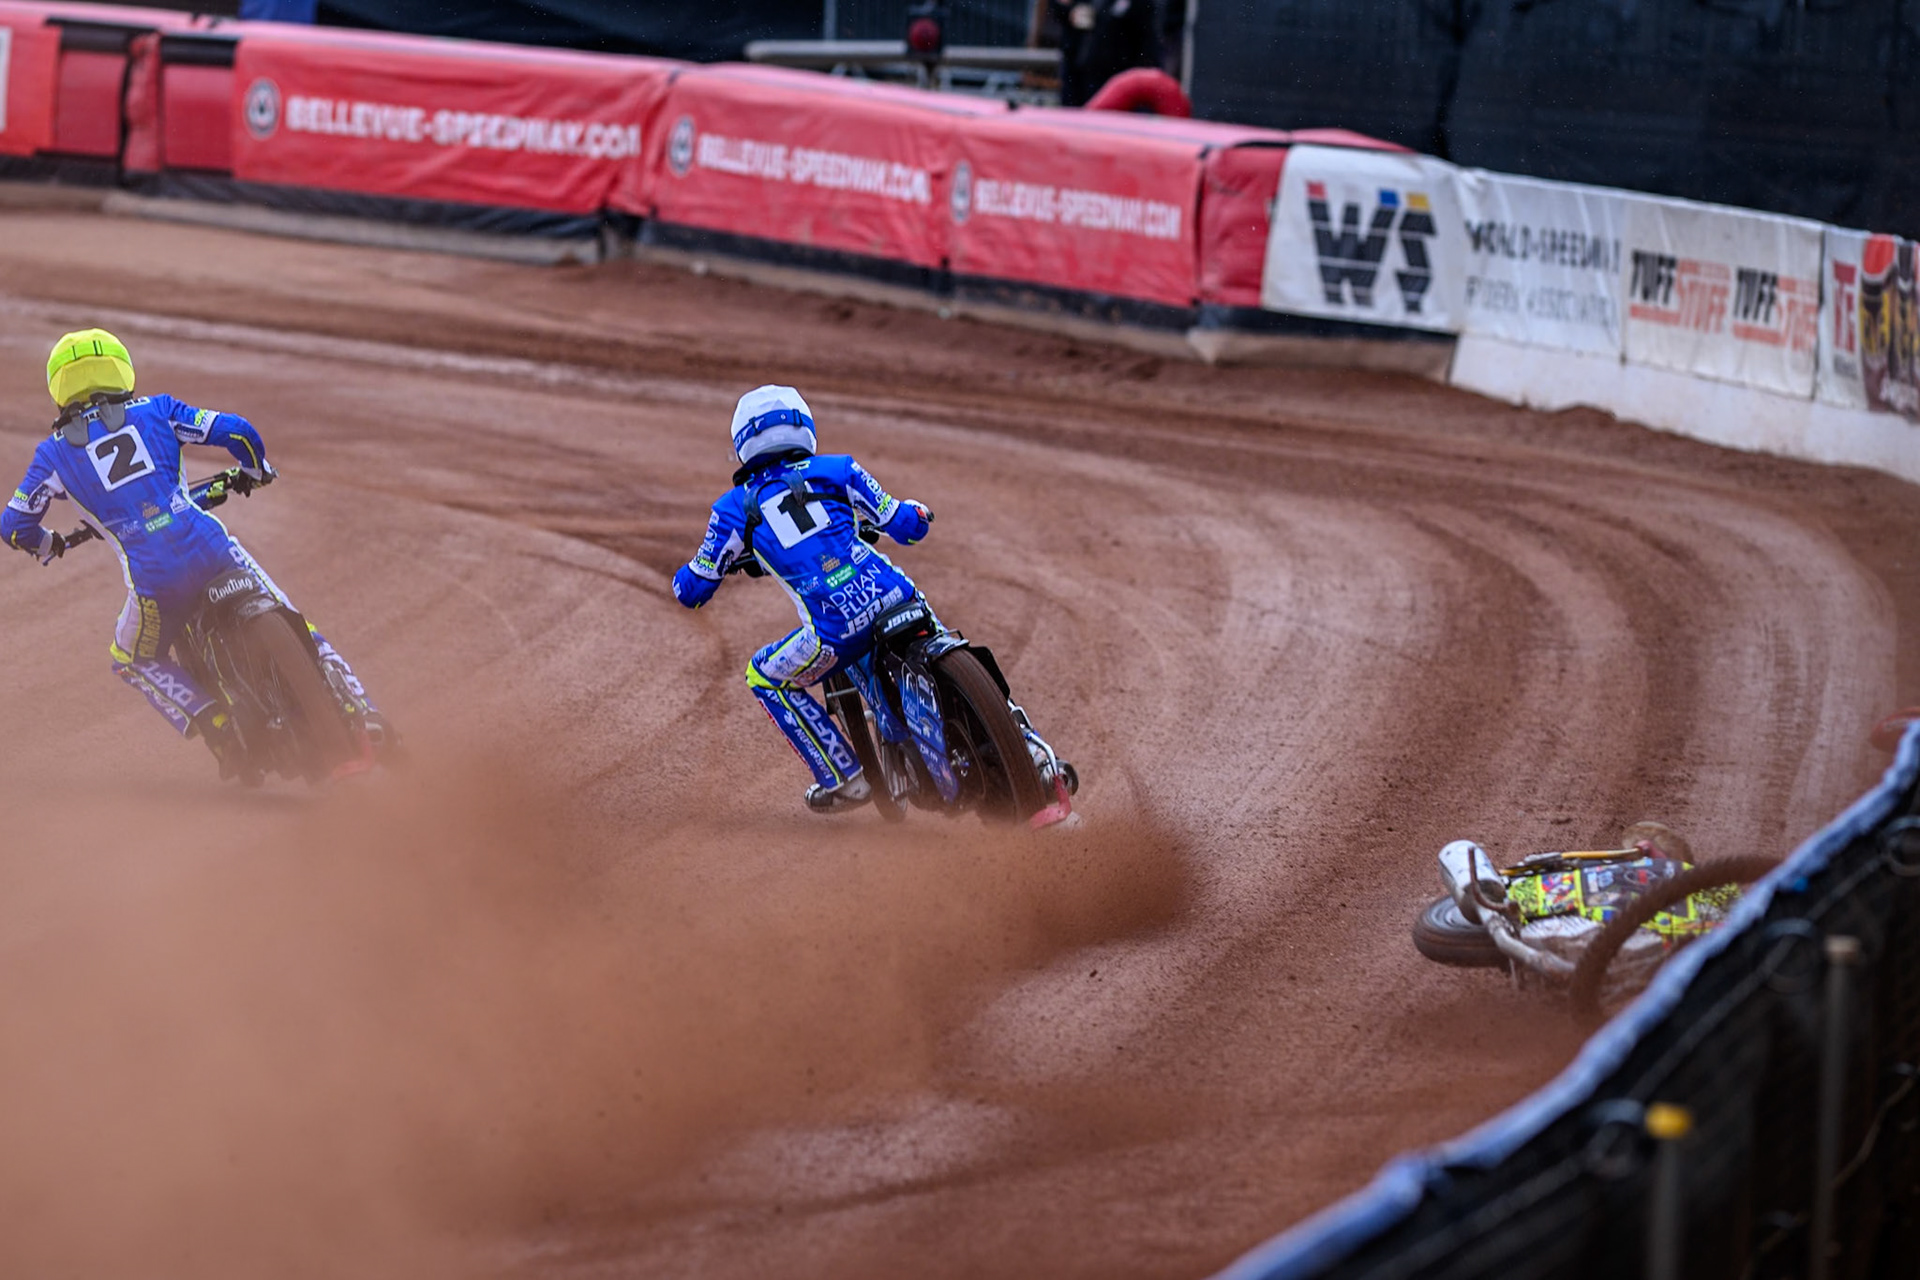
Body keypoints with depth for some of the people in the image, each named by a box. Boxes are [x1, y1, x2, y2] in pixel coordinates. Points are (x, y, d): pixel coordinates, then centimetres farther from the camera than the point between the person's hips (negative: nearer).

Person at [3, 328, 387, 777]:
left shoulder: (55, 453, 9)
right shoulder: (155, 412, 10)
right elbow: (236, 431, 6)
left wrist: (46, 546, 35)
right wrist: (254, 469, 28)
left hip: (154, 580, -1)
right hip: (213, 551, 1)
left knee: (135, 661, 27)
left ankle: (213, 723, 7)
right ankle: (364, 716, 8)